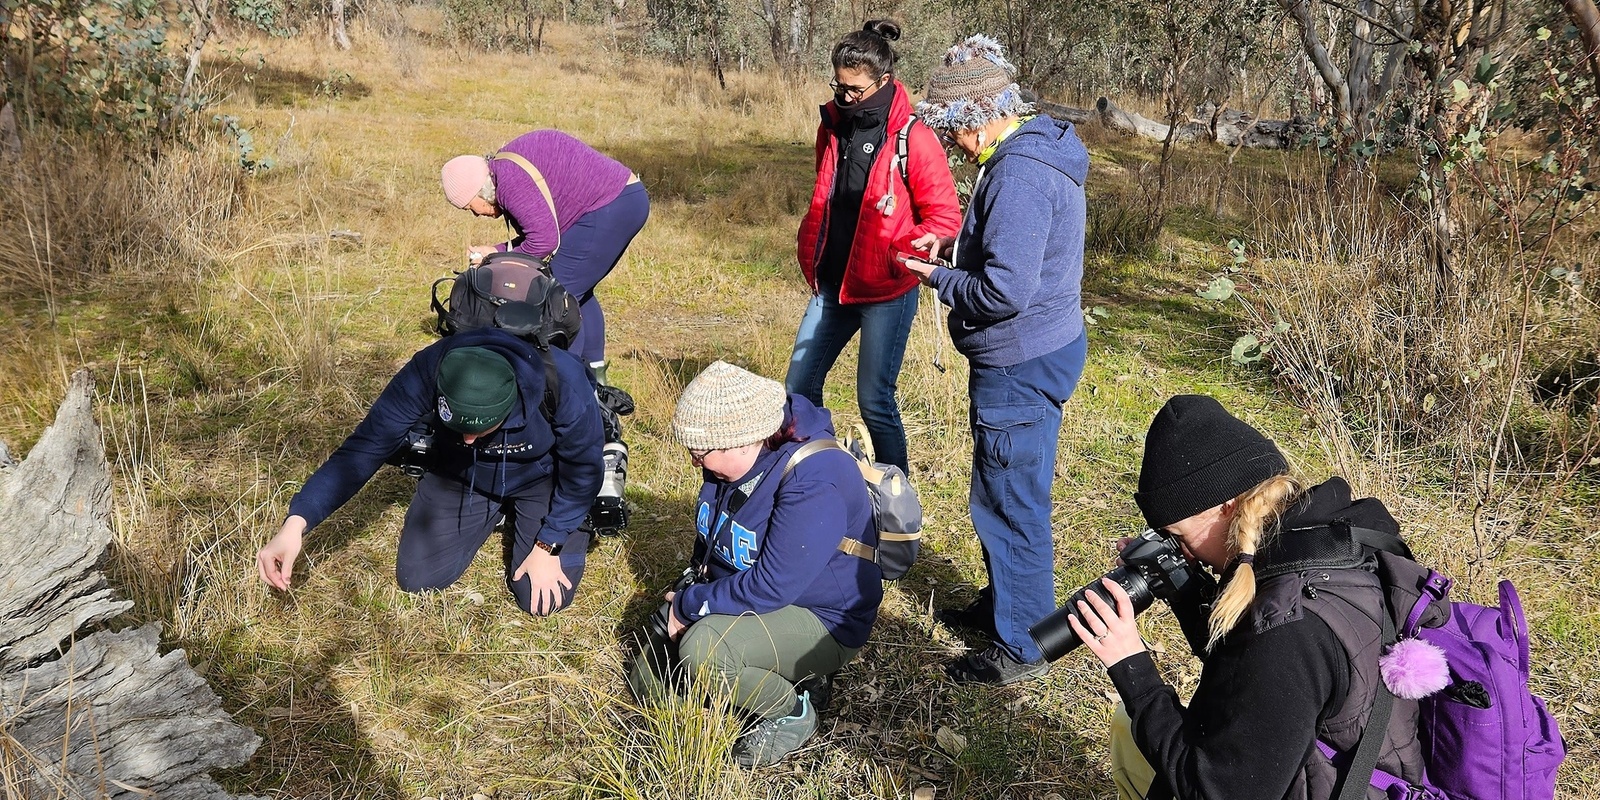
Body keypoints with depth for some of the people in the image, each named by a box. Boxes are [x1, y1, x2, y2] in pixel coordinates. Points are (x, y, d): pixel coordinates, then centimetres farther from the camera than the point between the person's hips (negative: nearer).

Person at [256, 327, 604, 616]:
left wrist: (548, 546, -16)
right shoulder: (426, 374, -36)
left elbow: (583, 470, -21)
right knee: (417, 578, -3)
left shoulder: (562, 384, -40)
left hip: (539, 477, -2)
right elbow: (365, 447, -29)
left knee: (545, 600, -12)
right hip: (461, 474, 2)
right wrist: (296, 523, -41)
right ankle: (496, 513, 23)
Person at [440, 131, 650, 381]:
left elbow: (545, 240, -19)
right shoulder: (505, 170, 16)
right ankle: (595, 374, 24)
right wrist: (497, 250, 7)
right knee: (578, 291, 18)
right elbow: (536, 231, 17)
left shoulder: (510, 182, -17)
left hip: (609, 207, -11)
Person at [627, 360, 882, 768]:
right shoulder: (733, 461, -5)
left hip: (822, 623, -9)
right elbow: (709, 536, 14)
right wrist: (695, 586, -3)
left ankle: (792, 711, -8)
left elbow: (772, 586, -33)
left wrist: (690, 606, -22)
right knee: (648, 681, 8)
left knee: (703, 650, -33)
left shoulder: (814, 484, -32)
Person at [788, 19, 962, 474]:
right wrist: (810, 256, 12)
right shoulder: (833, 126, 5)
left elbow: (945, 216, -12)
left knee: (874, 401, -2)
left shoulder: (912, 138, -14)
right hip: (831, 284, 7)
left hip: (885, 292, -7)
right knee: (799, 389, 10)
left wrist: (898, 255, -26)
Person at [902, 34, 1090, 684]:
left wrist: (938, 278, -12)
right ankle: (1003, 603, 41)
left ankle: (1021, 648, 17)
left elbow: (1003, 291, -29)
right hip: (1033, 354, 11)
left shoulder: (1019, 174, -25)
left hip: (1020, 367, -10)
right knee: (1004, 492, 23)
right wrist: (956, 243, 7)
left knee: (1011, 502, 2)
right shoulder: (1037, 149, 9)